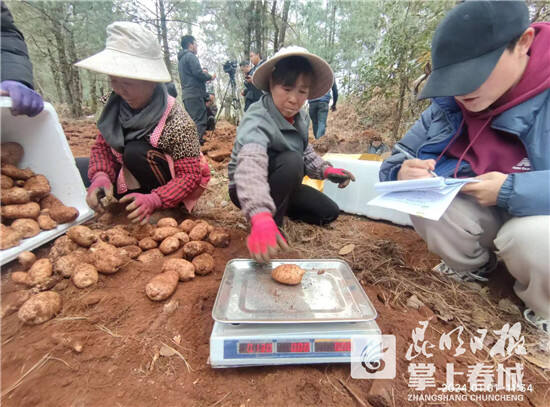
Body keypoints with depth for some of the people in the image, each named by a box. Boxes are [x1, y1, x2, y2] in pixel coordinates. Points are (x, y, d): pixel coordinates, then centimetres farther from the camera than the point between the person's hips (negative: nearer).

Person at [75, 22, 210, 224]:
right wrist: (100, 176, -22)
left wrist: (154, 200, -37)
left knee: (136, 152, -32)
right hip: (131, 178, 7)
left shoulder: (177, 122, -27)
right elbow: (101, 146, -1)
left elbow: (191, 175, -26)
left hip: (165, 186, -6)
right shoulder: (117, 105, -8)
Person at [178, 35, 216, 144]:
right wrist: (210, 77, 1)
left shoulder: (181, 58, 24)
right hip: (195, 94, -10)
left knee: (192, 120, 14)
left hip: (186, 94, 10)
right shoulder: (191, 56, -5)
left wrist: (202, 72, 14)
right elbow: (198, 73, -15)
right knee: (199, 121, -13)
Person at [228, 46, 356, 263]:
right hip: (247, 191, -7)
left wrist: (325, 170, -10)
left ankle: (279, 207, 19)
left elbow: (305, 152, 10)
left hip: (281, 185, 7)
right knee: (291, 161, -34)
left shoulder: (301, 118, -5)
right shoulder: (257, 120, -31)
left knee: (329, 212, 4)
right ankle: (273, 222, -17)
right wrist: (261, 215, -65)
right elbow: (250, 166, -49)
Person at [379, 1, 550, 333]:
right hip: (488, 217, 4)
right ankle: (473, 270, 8)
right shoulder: (448, 105, -8)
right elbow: (397, 161, -5)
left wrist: (513, 191, -34)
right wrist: (402, 174, -28)